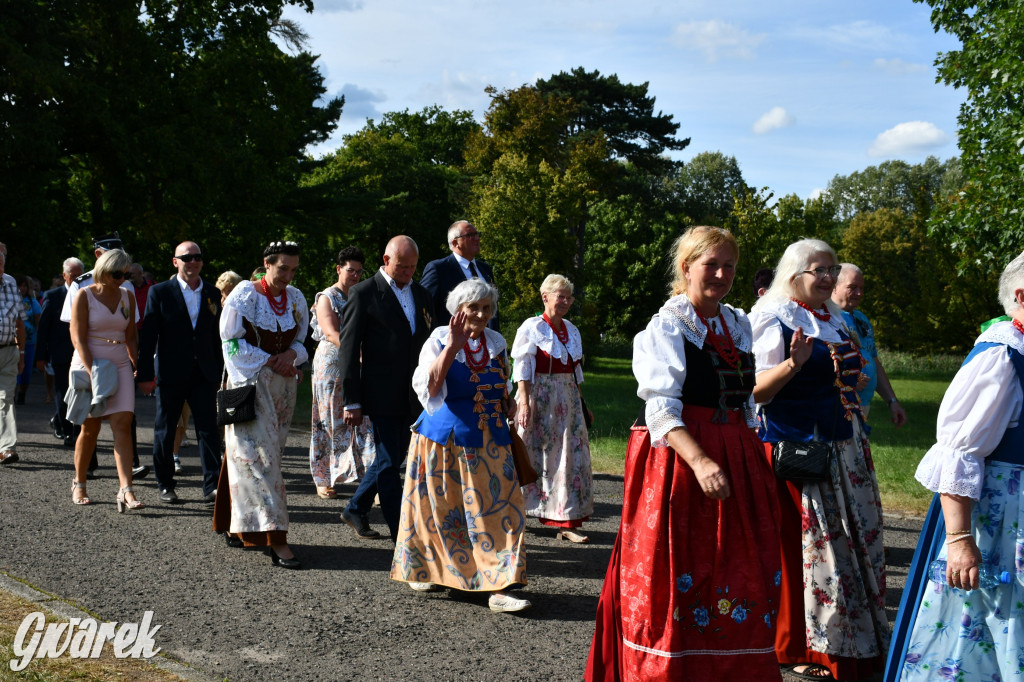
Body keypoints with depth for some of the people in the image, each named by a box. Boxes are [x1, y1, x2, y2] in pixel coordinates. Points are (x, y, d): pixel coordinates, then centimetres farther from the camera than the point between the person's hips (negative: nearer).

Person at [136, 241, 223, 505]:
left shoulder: (212, 294, 9)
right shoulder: (160, 292, 0)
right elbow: (148, 336, -3)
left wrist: (219, 372, 11)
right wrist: (146, 374, -7)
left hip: (203, 374, 2)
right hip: (170, 374, -2)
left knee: (209, 429, -5)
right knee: (165, 431, 8)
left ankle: (212, 487, -5)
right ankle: (165, 485, 20)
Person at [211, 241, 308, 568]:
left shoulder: (295, 298, 7)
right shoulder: (245, 294, -8)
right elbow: (233, 343, -9)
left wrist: (291, 354, -9)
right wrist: (270, 362, -15)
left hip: (283, 387, 5)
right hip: (251, 385, -5)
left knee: (258, 455, 9)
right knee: (259, 456, -9)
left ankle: (237, 526, 22)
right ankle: (275, 539, -13)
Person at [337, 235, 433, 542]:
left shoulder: (421, 294, 12)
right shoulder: (364, 293, -6)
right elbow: (348, 349, -8)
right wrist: (351, 402, -12)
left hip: (410, 396, 6)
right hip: (381, 393, -6)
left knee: (392, 457, 15)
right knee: (389, 461, -1)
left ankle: (355, 510, 33)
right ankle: (401, 533, 4)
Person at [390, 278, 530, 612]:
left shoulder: (496, 343, 9)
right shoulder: (440, 340, -6)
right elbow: (427, 386, -19)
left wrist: (508, 403, 5)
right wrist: (453, 347, -25)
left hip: (489, 442, 4)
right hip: (445, 438, -4)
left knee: (497, 508, -5)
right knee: (438, 508, 7)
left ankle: (500, 588, -4)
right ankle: (424, 571, 29)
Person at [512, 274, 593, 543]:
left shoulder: (572, 330, 12)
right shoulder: (532, 327, -7)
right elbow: (522, 368, -11)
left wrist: (580, 405, 15)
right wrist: (524, 403, -19)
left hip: (567, 401, 6)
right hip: (539, 398, -6)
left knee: (571, 458, 2)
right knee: (534, 456, 1)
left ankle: (567, 522, 6)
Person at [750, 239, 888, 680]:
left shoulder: (835, 320, 15)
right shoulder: (773, 319, -8)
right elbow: (756, 392, -15)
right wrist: (793, 363, -28)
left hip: (845, 449, 8)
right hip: (796, 450, -8)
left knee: (855, 541, 10)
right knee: (801, 544, -3)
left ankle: (852, 642, 22)